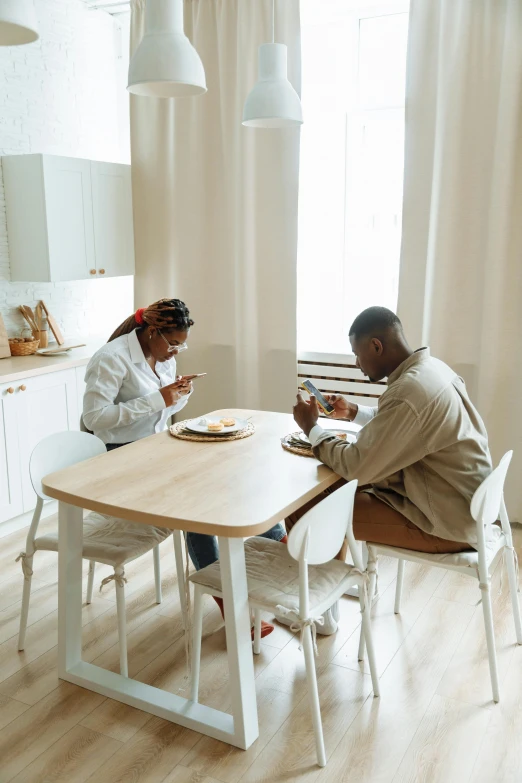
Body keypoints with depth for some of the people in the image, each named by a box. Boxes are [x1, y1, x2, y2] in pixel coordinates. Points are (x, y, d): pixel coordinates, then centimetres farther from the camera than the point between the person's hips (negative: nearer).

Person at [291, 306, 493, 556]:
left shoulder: (408, 392, -27)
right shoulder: (431, 368, 3)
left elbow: (356, 467, -21)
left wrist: (311, 427, -7)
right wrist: (353, 412, 14)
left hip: (446, 522, -10)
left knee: (302, 512, -11)